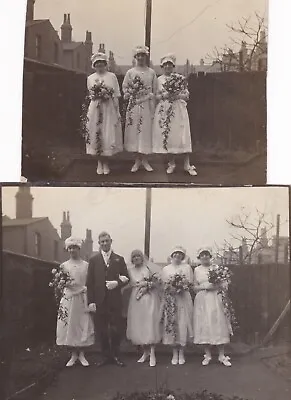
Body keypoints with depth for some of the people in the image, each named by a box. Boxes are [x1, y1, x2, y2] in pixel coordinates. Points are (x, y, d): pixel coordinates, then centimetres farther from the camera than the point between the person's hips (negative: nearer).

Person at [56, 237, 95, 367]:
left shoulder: (86, 265, 4)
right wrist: (65, 283, -14)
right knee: (69, 326, 1)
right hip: (68, 299, 1)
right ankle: (73, 355, 14)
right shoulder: (64, 265, 6)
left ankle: (81, 354, 13)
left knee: (83, 326, 0)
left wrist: (84, 288, -13)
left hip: (82, 299, -1)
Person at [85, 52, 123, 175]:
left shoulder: (112, 76, 4)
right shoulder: (90, 78, 10)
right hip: (95, 109, 2)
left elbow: (116, 95, 3)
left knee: (108, 135, -2)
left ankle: (106, 164, 8)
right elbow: (90, 95, 17)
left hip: (109, 109, -1)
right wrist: (95, 97, -5)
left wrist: (117, 112, -2)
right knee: (96, 134, 0)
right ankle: (99, 163, 11)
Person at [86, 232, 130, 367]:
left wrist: (117, 283, -12)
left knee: (116, 329, 2)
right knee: (102, 330, 5)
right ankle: (105, 356, 16)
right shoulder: (93, 260, 6)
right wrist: (91, 301, -6)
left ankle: (116, 355, 15)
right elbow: (90, 282, 2)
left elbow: (126, 278, 9)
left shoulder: (119, 259, 9)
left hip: (115, 300, 0)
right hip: (100, 300, 0)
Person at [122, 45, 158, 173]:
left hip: (147, 105, 0)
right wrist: (129, 94, -11)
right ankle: (137, 160, 9)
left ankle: (144, 160, 9)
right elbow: (124, 88, 8)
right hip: (133, 105, 0)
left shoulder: (151, 73, 5)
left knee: (146, 131, 0)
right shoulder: (130, 72, 6)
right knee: (134, 131, 0)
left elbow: (155, 91, 3)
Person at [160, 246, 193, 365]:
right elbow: (164, 286, 10)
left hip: (184, 299, -1)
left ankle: (181, 353, 5)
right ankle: (175, 354, 7)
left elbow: (190, 284, 5)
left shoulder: (187, 267, 9)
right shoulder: (166, 269, 13)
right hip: (170, 299, 1)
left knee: (183, 325, -4)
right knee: (171, 324, -2)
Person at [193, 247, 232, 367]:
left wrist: (214, 286, -16)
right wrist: (204, 286, -10)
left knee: (219, 325, -3)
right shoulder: (197, 270, 7)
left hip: (215, 299, -1)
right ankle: (207, 355, 11)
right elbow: (195, 287, 8)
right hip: (202, 300, 1)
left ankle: (221, 356, 4)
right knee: (204, 326, 2)